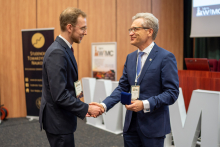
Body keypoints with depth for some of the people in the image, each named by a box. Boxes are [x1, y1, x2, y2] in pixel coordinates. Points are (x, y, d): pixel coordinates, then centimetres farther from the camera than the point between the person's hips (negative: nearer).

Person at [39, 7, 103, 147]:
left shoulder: (64, 49, 8)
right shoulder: (57, 53, -23)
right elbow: (60, 95, -27)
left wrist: (82, 108, 10)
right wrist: (87, 108, -19)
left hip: (61, 118, 10)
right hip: (58, 121, -10)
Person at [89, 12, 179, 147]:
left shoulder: (166, 57, -11)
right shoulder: (130, 57, 10)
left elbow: (172, 92, -14)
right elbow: (123, 87, 10)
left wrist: (145, 104, -24)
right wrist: (104, 105, -5)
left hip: (153, 126, -6)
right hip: (131, 124, 6)